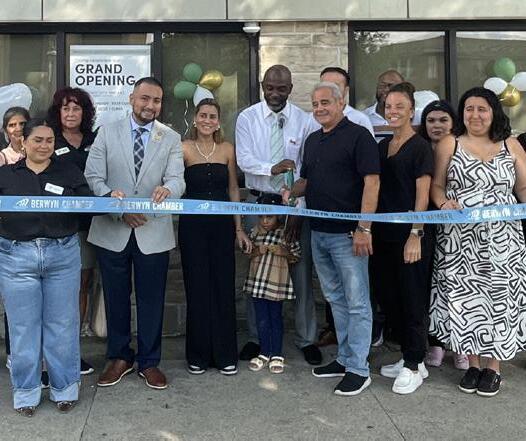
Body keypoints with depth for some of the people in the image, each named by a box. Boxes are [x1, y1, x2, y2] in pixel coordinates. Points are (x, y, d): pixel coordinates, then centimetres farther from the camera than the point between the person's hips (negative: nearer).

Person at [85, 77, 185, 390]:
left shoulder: (171, 139, 5)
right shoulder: (107, 133, 4)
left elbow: (177, 180, -7)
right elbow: (93, 177, -2)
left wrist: (167, 189, -32)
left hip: (154, 232, 0)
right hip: (112, 231, 0)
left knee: (152, 299, 8)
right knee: (116, 297, 12)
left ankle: (149, 361, 24)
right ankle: (120, 357, 30)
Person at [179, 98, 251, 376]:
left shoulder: (227, 149, 7)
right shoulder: (184, 149, -3)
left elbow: (233, 190, 12)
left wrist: (239, 228, 9)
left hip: (222, 225, 2)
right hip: (192, 225, -2)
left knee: (224, 287, 5)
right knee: (197, 288, 4)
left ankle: (226, 355, 18)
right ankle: (198, 355, 18)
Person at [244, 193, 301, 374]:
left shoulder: (285, 233, -6)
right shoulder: (255, 232, 4)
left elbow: (296, 256, 0)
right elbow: (247, 254, 12)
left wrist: (282, 252, -17)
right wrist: (257, 251, -8)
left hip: (277, 283, -3)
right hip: (257, 281, 3)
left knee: (275, 318, 8)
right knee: (261, 320, 9)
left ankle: (277, 355, 19)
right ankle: (264, 353, 22)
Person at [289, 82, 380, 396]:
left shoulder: (358, 135, -8)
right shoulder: (313, 140, 16)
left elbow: (371, 182, -14)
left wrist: (364, 229, -20)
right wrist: (290, 192, 3)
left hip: (347, 234, -8)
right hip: (319, 233, 8)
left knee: (356, 302, 0)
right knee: (336, 299, 16)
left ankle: (358, 368, 8)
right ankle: (345, 357, 28)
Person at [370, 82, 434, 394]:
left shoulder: (420, 147, -5)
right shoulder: (382, 146, 13)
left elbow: (422, 194, -10)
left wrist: (415, 235, -16)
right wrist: (368, 228, 10)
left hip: (409, 236, -7)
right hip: (383, 234, 7)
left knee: (412, 300, 1)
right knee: (388, 297, 11)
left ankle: (414, 365, 13)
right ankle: (409, 355, 26)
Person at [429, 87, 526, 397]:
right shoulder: (450, 144, 7)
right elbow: (436, 185, 6)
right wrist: (443, 203, -14)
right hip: (461, 239, 0)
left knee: (499, 298, 2)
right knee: (464, 298, 2)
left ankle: (494, 366, 16)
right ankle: (473, 363, 17)